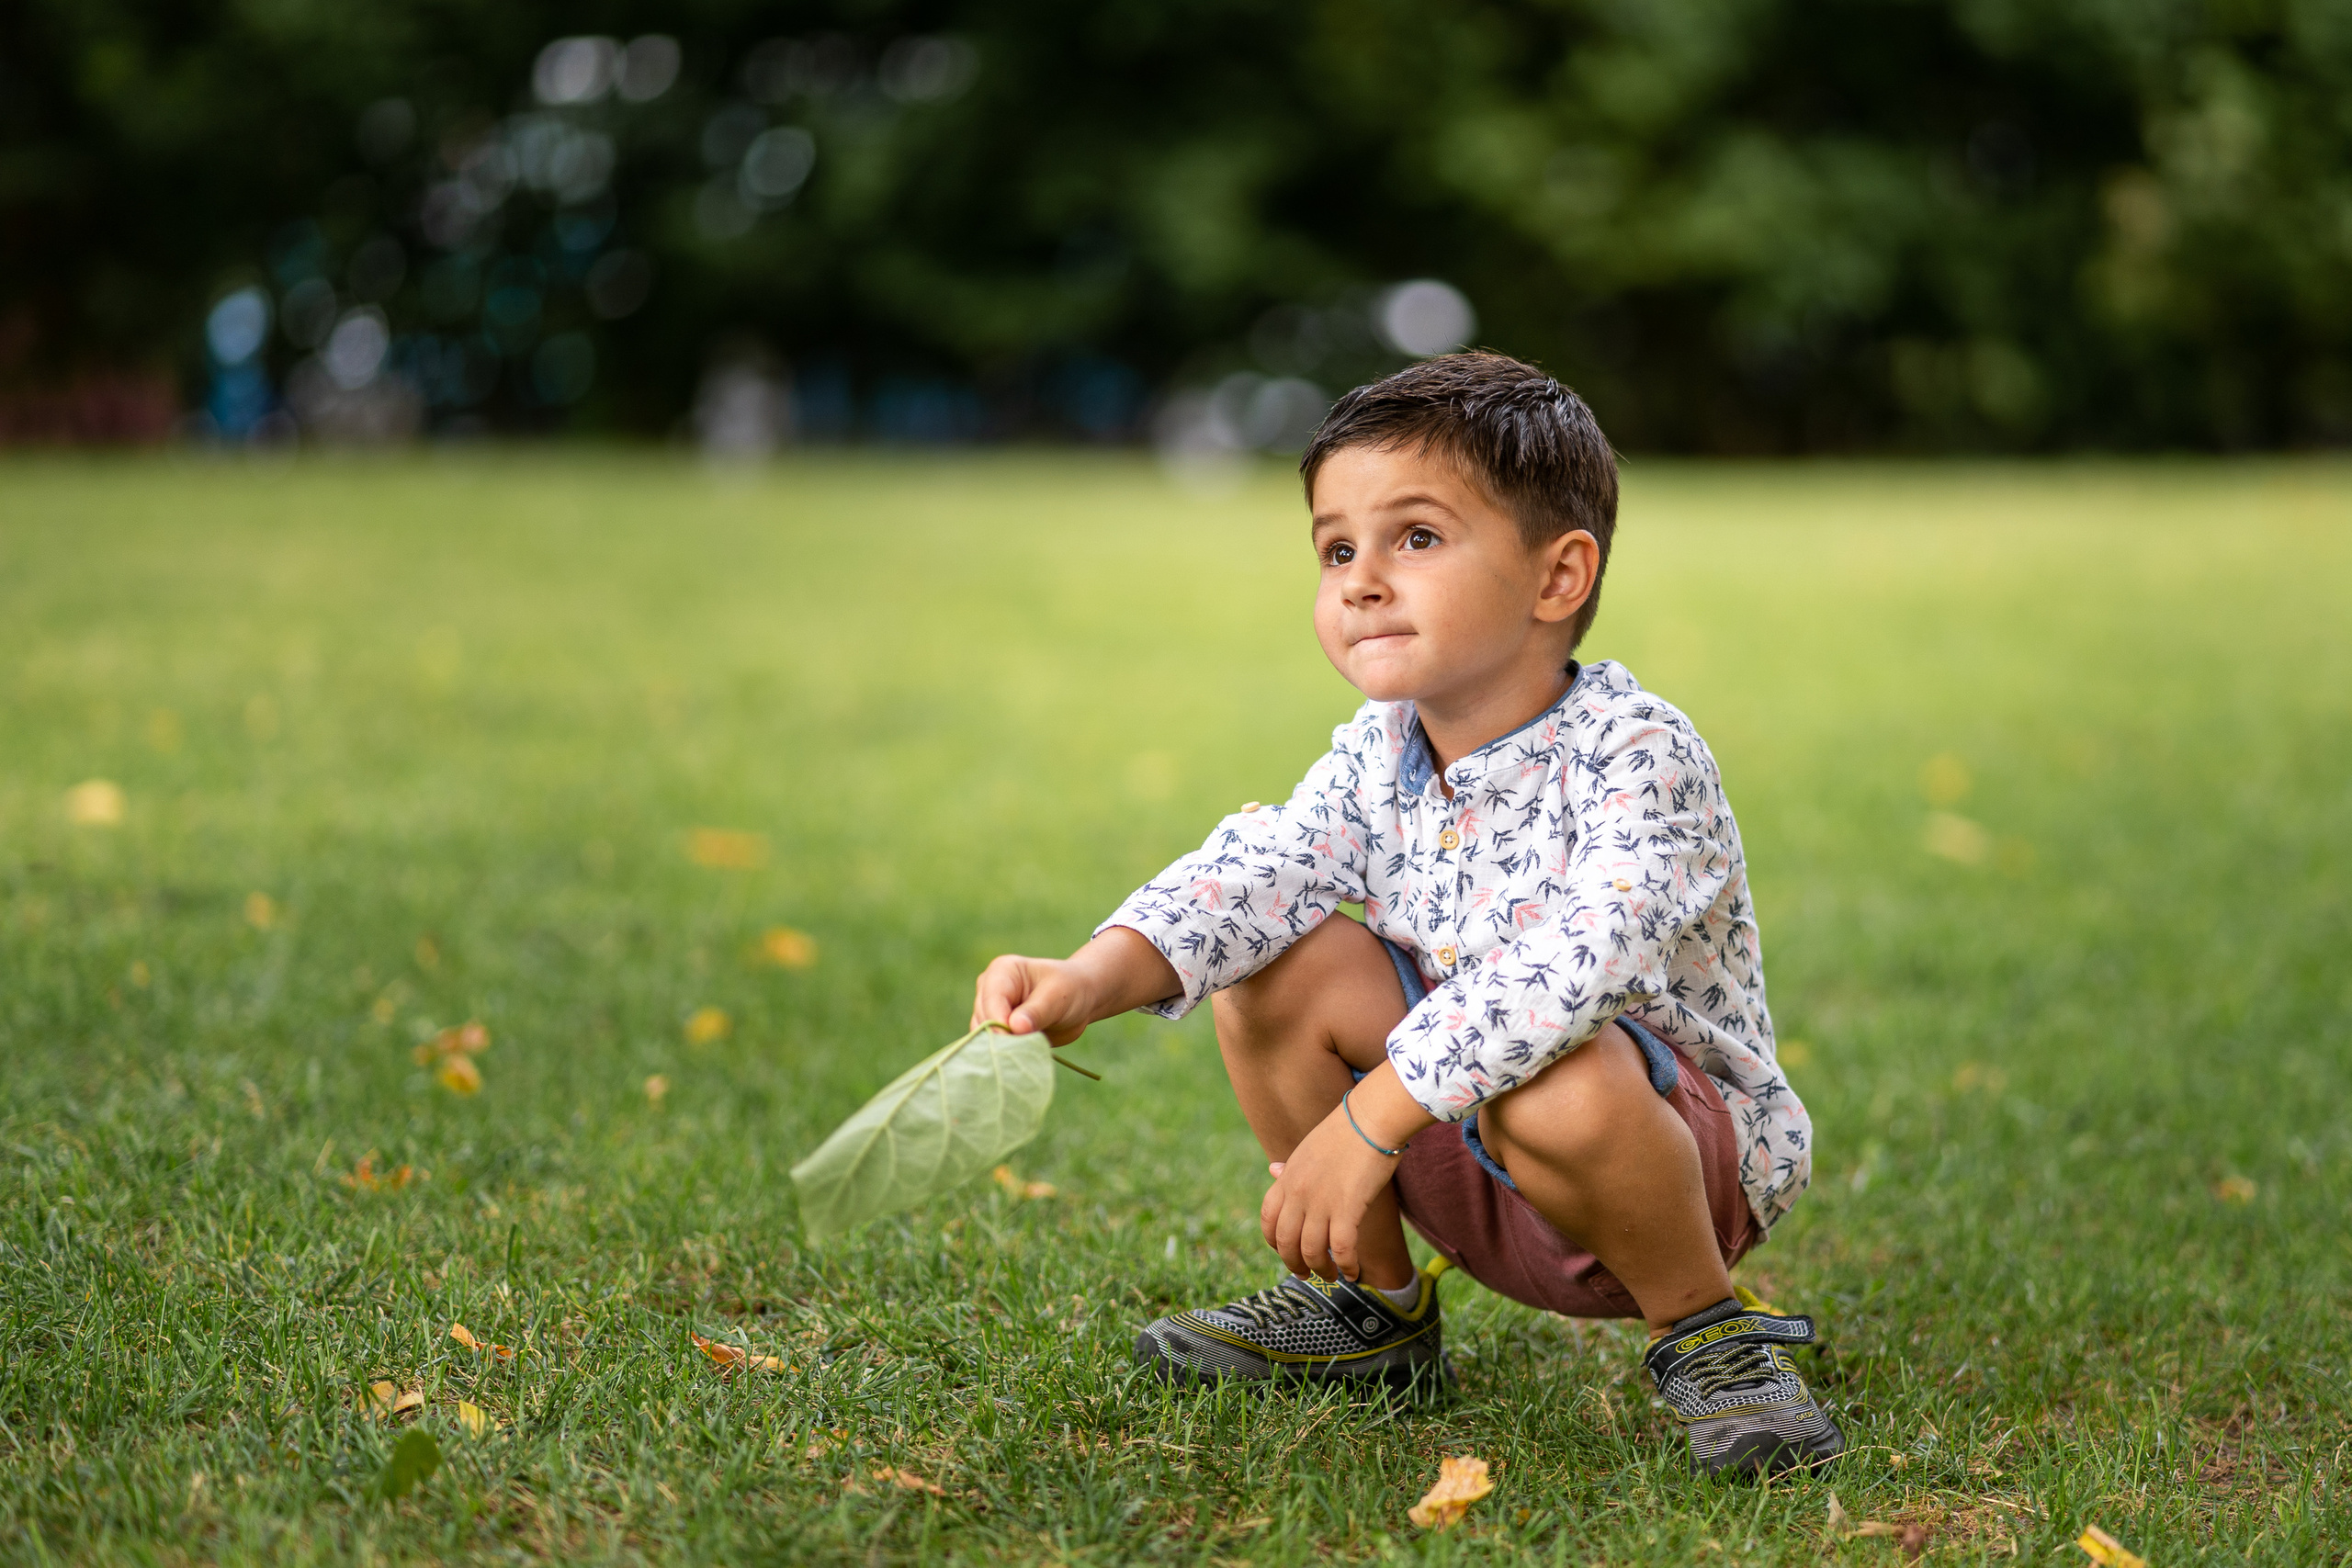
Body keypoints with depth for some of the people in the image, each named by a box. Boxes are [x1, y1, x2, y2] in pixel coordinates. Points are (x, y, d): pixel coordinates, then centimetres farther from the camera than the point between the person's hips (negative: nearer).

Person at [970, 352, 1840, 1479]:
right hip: (1467, 1166, 7)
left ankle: (1706, 1334, -9)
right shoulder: (1377, 755, -1)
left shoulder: (1635, 754, -23)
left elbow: (1581, 958, -38)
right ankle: (1374, 1307, 8)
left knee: (1560, 1087, -39)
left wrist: (1368, 1118, -41)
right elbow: (1260, 869, -14)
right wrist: (1097, 975, -35)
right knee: (1281, 965, -10)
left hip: (1689, 1153, -6)